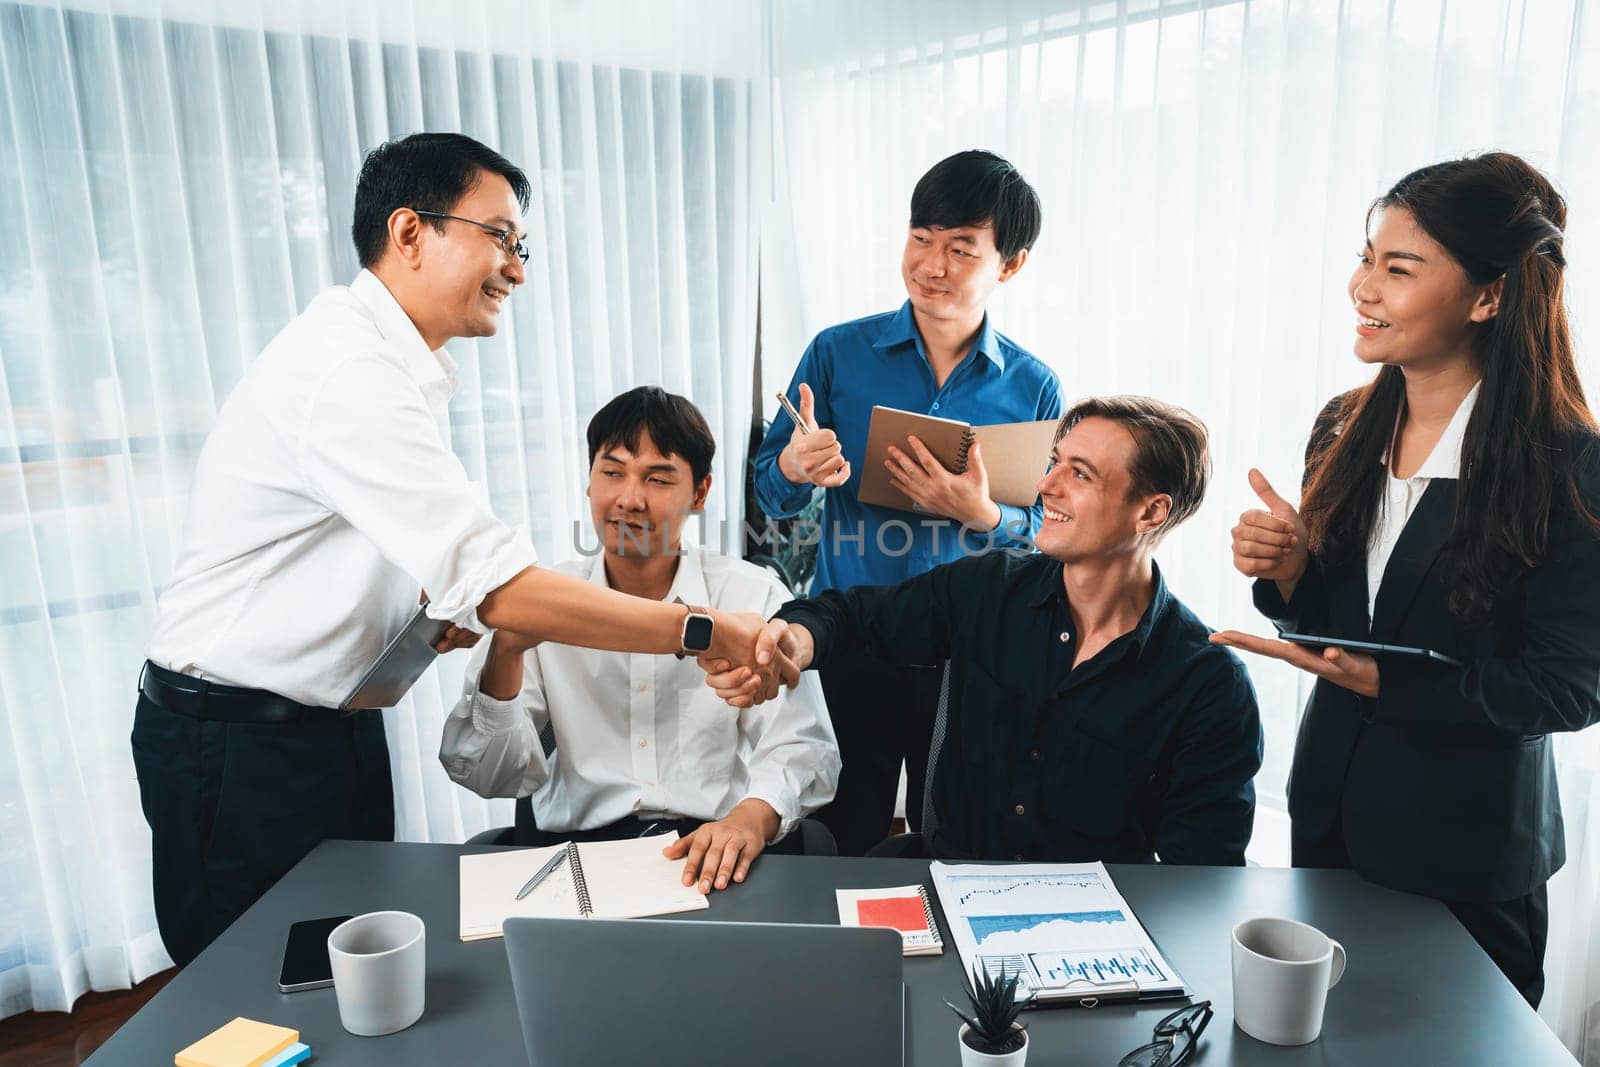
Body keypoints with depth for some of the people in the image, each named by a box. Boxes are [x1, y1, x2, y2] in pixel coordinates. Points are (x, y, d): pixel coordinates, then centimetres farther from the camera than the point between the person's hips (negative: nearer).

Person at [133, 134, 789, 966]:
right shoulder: (347, 372, -27)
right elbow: (499, 588, -34)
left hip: (333, 716, 9)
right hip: (241, 742, -9)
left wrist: (437, 607, -2)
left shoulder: (399, 367, 6)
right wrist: (705, 632, -30)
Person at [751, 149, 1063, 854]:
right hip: (847, 644, 0)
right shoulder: (838, 352, -1)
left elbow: (1048, 532, 1)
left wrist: (983, 514, -20)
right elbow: (770, 493, 3)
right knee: (842, 851, 12)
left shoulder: (1032, 387, 0)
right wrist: (795, 469, -20)